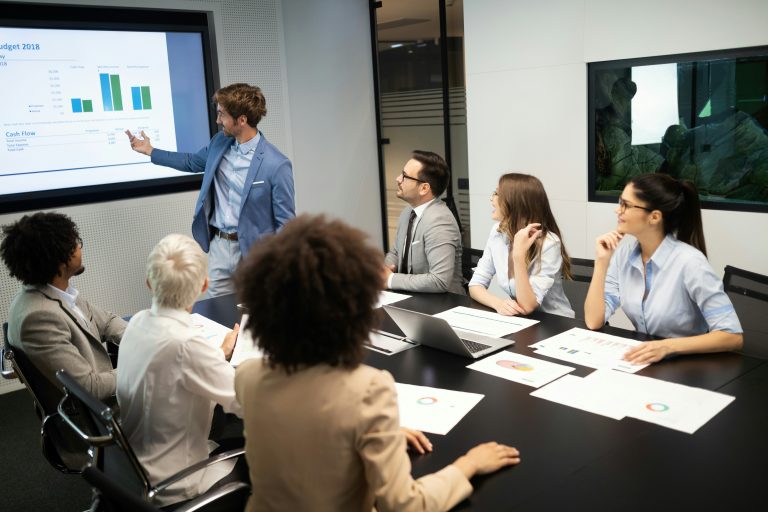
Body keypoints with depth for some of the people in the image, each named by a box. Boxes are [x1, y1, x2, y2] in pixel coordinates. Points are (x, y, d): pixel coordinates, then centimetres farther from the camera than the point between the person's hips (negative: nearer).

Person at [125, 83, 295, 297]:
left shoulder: (277, 164, -18)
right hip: (219, 246, 6)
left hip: (253, 252, -5)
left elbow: (286, 222, -13)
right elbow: (192, 162, 25)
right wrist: (150, 151, 25)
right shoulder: (219, 143, 2)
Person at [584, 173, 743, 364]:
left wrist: (668, 346, -31)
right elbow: (594, 322, -6)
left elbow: (732, 336, -20)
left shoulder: (688, 262, -17)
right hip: (643, 362, 3)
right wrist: (601, 262, -11)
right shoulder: (624, 254, -1)